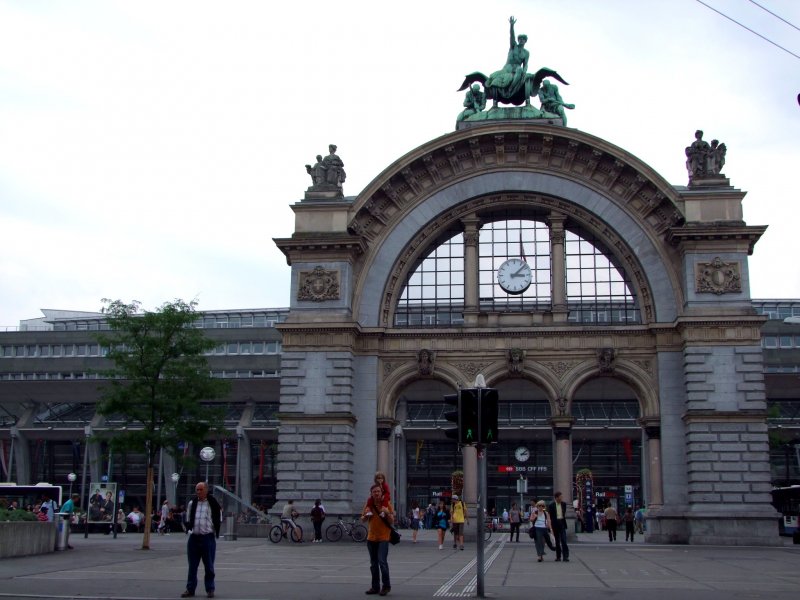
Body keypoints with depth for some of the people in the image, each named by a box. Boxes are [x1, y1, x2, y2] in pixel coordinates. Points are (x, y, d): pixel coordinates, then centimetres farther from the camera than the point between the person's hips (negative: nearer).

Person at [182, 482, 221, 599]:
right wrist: (190, 528, 9)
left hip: (208, 538, -4)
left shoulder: (213, 503, -4)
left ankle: (210, 589, 14)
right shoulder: (192, 503, 8)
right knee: (192, 565, 8)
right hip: (194, 537, 4)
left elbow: (218, 520, 3)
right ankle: (190, 589, 15)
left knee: (209, 566, 4)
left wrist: (215, 532, 0)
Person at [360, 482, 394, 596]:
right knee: (373, 563, 11)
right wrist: (366, 515, -10)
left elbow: (392, 521, -4)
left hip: (383, 537, -4)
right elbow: (363, 519, 11)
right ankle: (375, 586, 21)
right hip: (371, 537, 4)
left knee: (382, 561, -15)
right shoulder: (369, 503, 2)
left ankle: (386, 586, -3)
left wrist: (387, 513, -23)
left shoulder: (387, 503, -6)